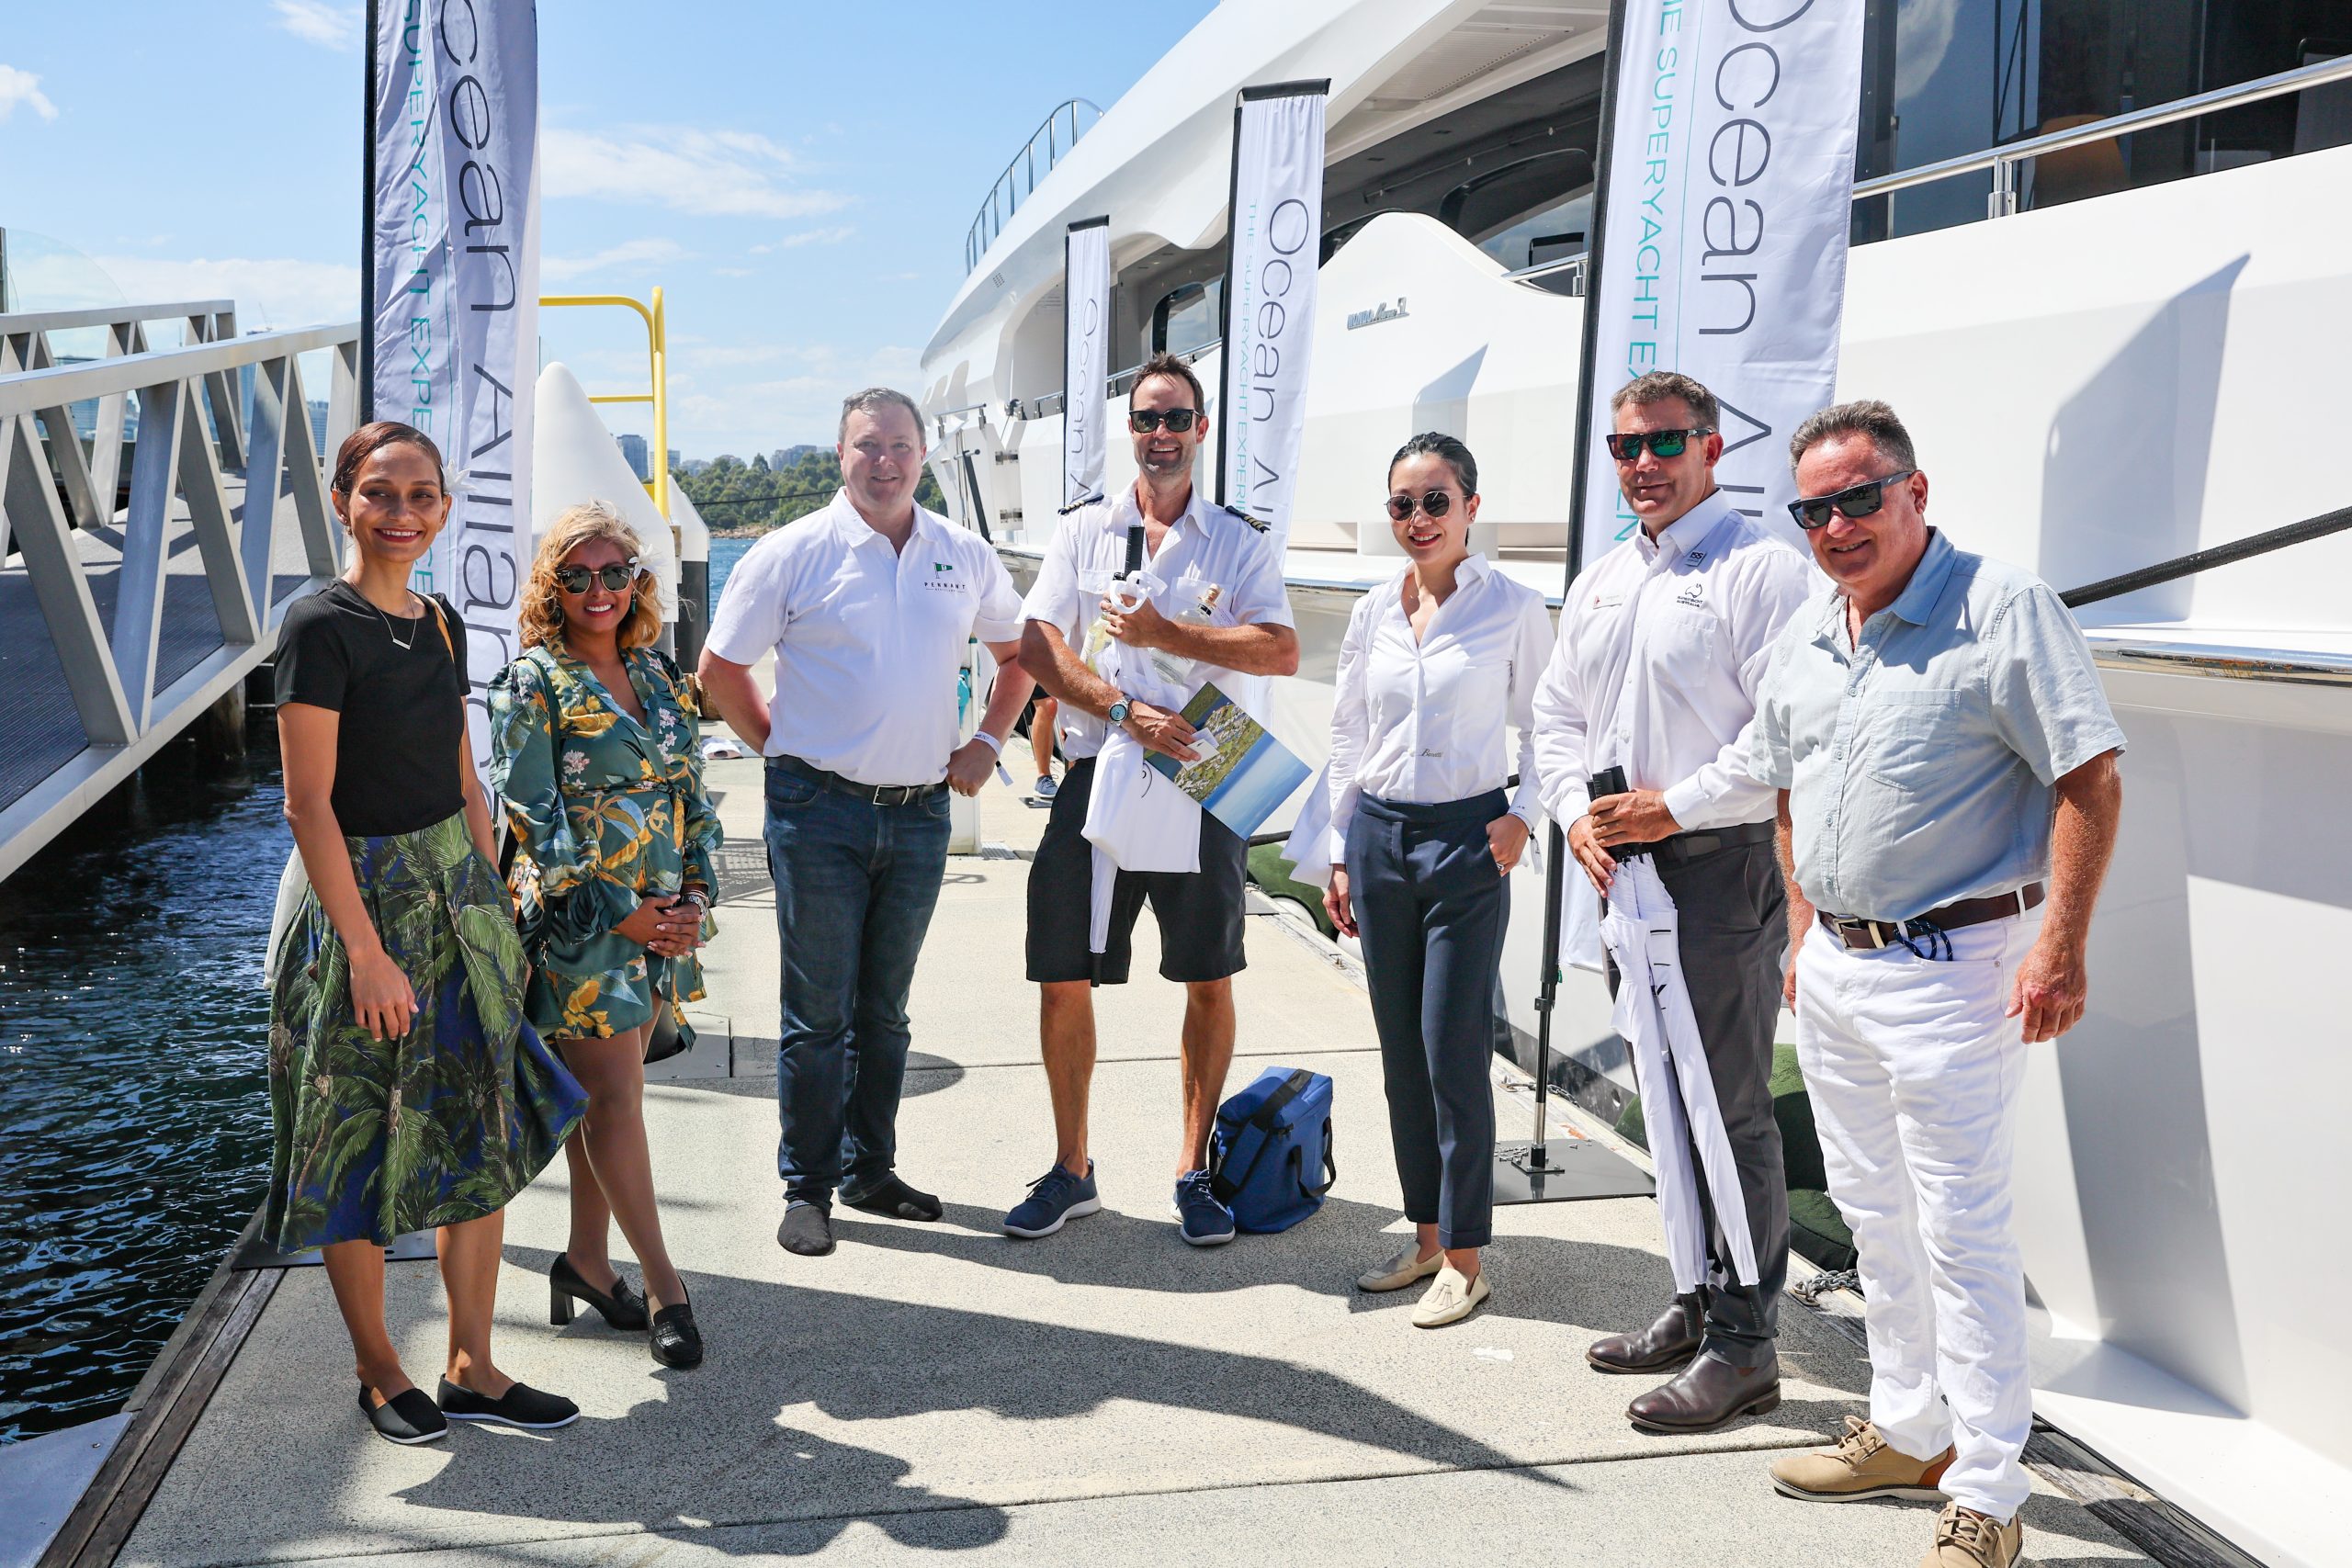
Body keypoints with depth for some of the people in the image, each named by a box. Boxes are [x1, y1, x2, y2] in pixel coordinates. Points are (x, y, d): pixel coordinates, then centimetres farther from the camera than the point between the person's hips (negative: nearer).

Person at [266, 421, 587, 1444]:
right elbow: (309, 805, -16)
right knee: (361, 1149, 7)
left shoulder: (440, 625, 8)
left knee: (481, 1140, 10)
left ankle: (471, 1368, 23)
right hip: (362, 901, -7)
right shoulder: (321, 627, -13)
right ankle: (379, 1371, 25)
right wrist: (367, 954, -18)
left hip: (458, 894, 7)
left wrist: (495, 908, 11)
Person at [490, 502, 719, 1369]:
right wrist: (620, 911, -13)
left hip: (662, 916, 6)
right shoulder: (531, 684, -7)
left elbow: (691, 790, 14)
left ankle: (587, 1256, 26)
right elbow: (535, 817, -11)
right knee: (615, 1099, -4)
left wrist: (695, 890, 1)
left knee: (604, 1094, 13)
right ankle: (662, 1281, 5)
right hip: (580, 925, -6)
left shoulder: (656, 673, 11)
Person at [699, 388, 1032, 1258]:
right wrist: (785, 750, 1)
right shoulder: (795, 553, -4)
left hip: (921, 812, 4)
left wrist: (987, 742, 10)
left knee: (885, 1010, 14)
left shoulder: (965, 556, 7)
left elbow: (1018, 651, 21)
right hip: (820, 812, -3)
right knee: (818, 1014, 3)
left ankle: (870, 1169, 28)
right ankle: (807, 1188, 15)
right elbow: (720, 671, 3)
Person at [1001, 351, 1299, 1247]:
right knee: (1063, 978, 2)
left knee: (1210, 981, 4)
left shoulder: (1241, 542, 7)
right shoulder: (1083, 532, 11)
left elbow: (1282, 652, -7)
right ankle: (1071, 1171, 18)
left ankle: (1192, 1173, 19)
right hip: (1097, 776, 1)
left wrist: (1164, 633, -14)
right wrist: (1123, 710, -13)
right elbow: (1037, 644, 0)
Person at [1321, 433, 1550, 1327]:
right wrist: (1340, 856, 12)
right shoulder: (1373, 613, 8)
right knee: (1401, 1052, 10)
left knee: (1455, 1053, -4)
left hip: (1467, 837, -4)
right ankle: (1426, 1235, 23)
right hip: (1379, 839, 5)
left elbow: (1545, 730, 4)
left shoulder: (1514, 609, -4)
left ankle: (1464, 1260, 9)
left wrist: (1523, 816, -11)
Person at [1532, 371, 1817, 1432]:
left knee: (1732, 1108, -5)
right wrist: (1577, 810, 3)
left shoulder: (1759, 568, -8)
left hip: (1723, 865, -8)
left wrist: (1674, 806, -17)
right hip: (1626, 865, 8)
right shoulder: (1599, 584, 17)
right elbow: (1558, 712, 21)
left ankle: (1744, 1344, 5)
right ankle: (1702, 1304, 29)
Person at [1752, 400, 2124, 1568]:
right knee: (1875, 1218, 18)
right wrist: (1804, 933, 15)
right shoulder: (1804, 636, 10)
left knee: (1962, 1233, -3)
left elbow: (2091, 780, -15)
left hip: (1948, 969, -8)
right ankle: (1909, 1434, 34)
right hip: (1833, 975, 8)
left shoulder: (2004, 609, -12)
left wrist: (2058, 946, -20)